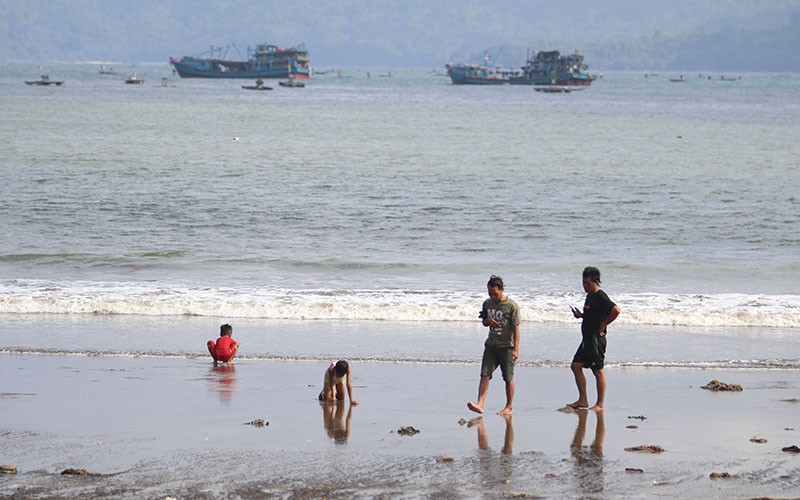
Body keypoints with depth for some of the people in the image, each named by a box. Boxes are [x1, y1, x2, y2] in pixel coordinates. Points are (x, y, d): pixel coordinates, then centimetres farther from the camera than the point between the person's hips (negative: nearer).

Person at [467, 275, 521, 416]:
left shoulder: (511, 306, -11)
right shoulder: (487, 303, 6)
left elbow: (516, 328, -10)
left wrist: (516, 349, -15)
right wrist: (488, 321, -6)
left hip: (506, 346, -5)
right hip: (491, 346, 5)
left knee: (508, 378, 3)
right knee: (484, 375, -6)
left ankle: (508, 407, 13)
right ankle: (480, 404, -12)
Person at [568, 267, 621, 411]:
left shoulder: (600, 297, -16)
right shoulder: (590, 296, 14)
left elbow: (616, 310, -29)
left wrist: (603, 325, -20)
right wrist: (581, 315, 10)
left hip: (596, 339, -10)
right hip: (587, 339, 10)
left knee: (598, 371, -3)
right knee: (576, 366, 10)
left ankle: (600, 404, 4)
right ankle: (583, 400, 14)